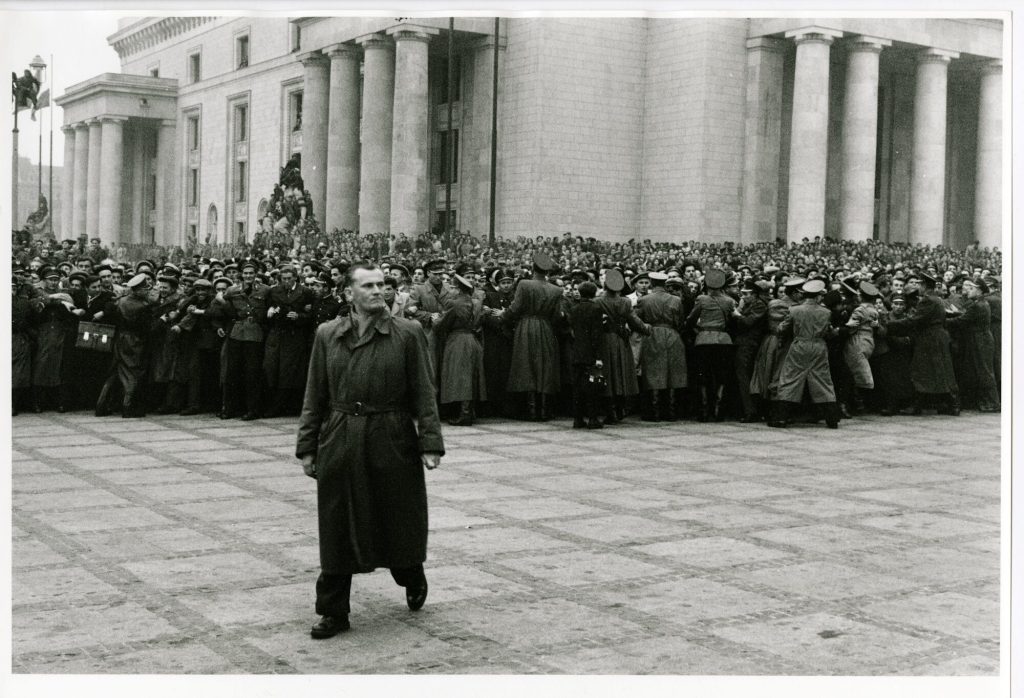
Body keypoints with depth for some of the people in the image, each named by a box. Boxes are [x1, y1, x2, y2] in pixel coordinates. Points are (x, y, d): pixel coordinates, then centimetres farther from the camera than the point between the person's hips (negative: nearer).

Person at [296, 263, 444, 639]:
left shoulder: (408, 334, -2)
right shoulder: (327, 335, 4)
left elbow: (423, 393, -3)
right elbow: (315, 396, 7)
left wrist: (430, 443, -9)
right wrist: (307, 446, 4)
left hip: (392, 442, -2)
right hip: (339, 444, 2)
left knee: (398, 522, 10)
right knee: (336, 530, 5)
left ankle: (413, 579, 41)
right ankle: (333, 612, 15)